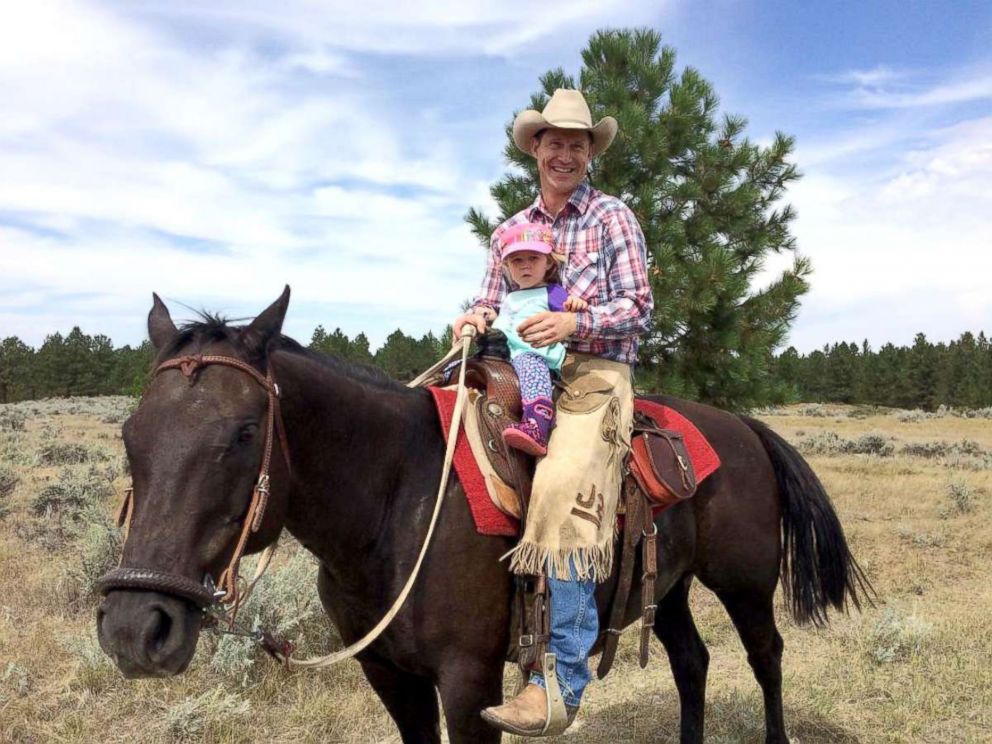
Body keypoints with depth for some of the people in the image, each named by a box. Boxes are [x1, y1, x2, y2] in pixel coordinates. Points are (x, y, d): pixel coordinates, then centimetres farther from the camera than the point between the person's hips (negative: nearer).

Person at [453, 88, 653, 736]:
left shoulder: (613, 217, 7)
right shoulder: (510, 231, 20)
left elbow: (639, 307, -1)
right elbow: (494, 304, 20)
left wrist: (574, 321, -18)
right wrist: (477, 318, -5)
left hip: (595, 372, -6)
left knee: (564, 489, -29)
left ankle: (559, 682, -27)